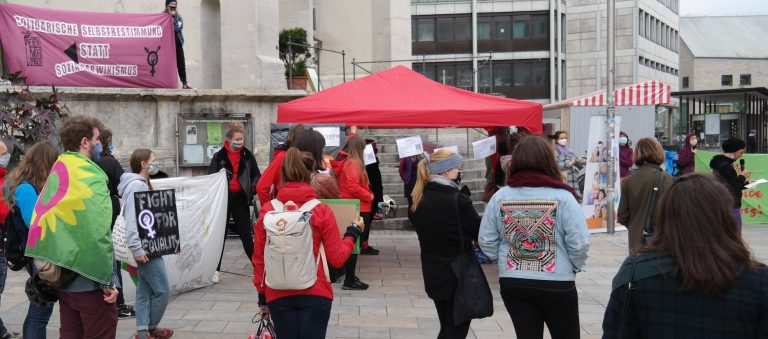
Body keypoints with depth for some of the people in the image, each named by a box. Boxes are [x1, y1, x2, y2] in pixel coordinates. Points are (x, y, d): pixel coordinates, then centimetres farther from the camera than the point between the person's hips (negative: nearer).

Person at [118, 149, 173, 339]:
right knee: (162, 290, -3)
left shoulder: (143, 184, 16)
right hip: (144, 248, -10)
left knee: (145, 291, 12)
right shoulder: (135, 185, -15)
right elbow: (131, 220, -22)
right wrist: (136, 248, -25)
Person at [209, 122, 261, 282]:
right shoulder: (219, 156, -2)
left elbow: (257, 175, 11)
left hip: (241, 198, 1)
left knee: (246, 233, 7)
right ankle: (215, 269, 12)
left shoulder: (248, 155, 3)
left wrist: (252, 188, -6)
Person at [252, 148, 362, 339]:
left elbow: (258, 260, 3)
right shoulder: (322, 211, -8)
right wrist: (353, 233, 13)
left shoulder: (267, 211, -3)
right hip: (315, 295, -2)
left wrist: (262, 296, 14)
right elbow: (337, 258, -4)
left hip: (278, 296, 2)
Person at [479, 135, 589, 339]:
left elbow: (486, 241, 0)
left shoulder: (500, 197, -3)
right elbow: (579, 243, -13)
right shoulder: (562, 197, -12)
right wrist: (577, 266, 6)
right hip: (557, 284, -2)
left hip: (511, 283, 3)